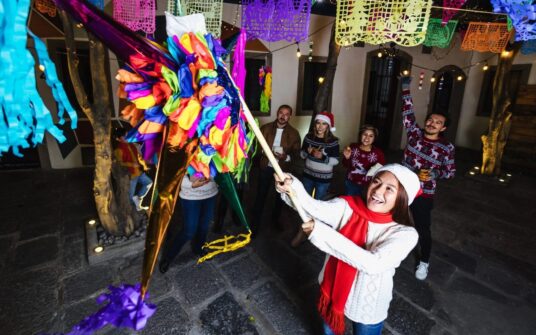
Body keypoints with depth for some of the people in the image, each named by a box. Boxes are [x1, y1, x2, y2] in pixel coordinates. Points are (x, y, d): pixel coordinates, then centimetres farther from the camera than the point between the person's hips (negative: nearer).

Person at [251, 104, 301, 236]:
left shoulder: (294, 133, -3)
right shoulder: (266, 128, -3)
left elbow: (296, 153, -4)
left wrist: (286, 157, -24)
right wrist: (265, 152, -20)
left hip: (282, 169, 2)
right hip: (266, 167, -1)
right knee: (261, 195, 1)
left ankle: (275, 219, 45)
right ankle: (255, 224, 16)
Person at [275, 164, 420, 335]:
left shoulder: (405, 234, -23)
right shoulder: (348, 207, -17)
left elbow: (373, 263, -38)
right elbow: (315, 208, -34)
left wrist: (322, 232, -41)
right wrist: (292, 188, -55)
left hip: (368, 308, -2)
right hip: (333, 290, 3)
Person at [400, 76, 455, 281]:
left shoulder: (446, 147, -8)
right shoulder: (415, 133, -3)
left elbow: (451, 172, -1)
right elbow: (408, 113, -5)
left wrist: (434, 174, -21)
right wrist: (406, 89, -10)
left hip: (423, 194, -2)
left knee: (423, 229, 10)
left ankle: (424, 262, 33)